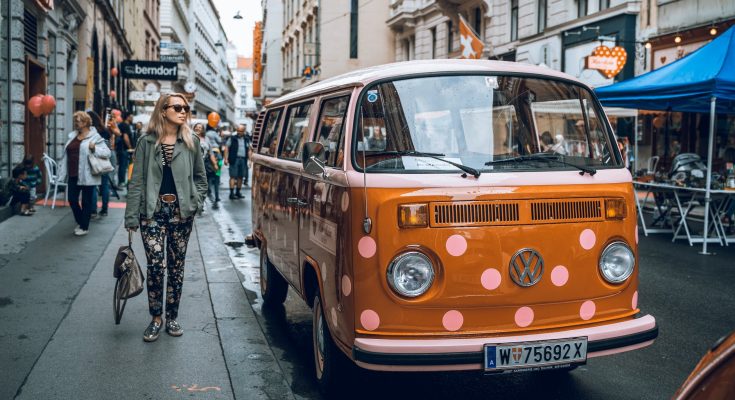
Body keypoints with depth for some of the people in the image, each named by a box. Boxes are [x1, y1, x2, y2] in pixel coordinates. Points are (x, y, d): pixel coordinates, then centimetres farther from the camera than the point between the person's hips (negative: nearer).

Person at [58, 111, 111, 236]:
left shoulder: (94, 137, -7)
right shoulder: (72, 136, 13)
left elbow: (107, 152, -11)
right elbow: (66, 155, 16)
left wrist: (95, 149, -28)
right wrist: (63, 172, 12)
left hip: (87, 176, -7)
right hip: (73, 175, 7)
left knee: (86, 201, 3)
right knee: (72, 200, 9)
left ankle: (85, 227, 14)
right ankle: (81, 223, 28)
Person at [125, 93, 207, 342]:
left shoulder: (191, 142, 6)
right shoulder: (146, 142, 0)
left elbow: (200, 178, 14)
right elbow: (137, 181, -1)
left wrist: (195, 202, 0)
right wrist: (131, 217, -5)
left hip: (181, 212, 2)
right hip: (153, 211, -2)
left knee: (176, 266, 8)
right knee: (155, 265, -6)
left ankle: (172, 316, 21)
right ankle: (156, 318, 10)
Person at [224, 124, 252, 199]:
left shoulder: (247, 139, 13)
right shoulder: (232, 138, 1)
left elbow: (249, 150, 18)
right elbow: (226, 148, -1)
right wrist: (226, 159, -8)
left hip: (243, 160, 4)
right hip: (234, 159, -4)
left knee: (241, 177, 8)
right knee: (233, 176, -7)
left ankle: (238, 192, 18)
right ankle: (232, 193, -8)